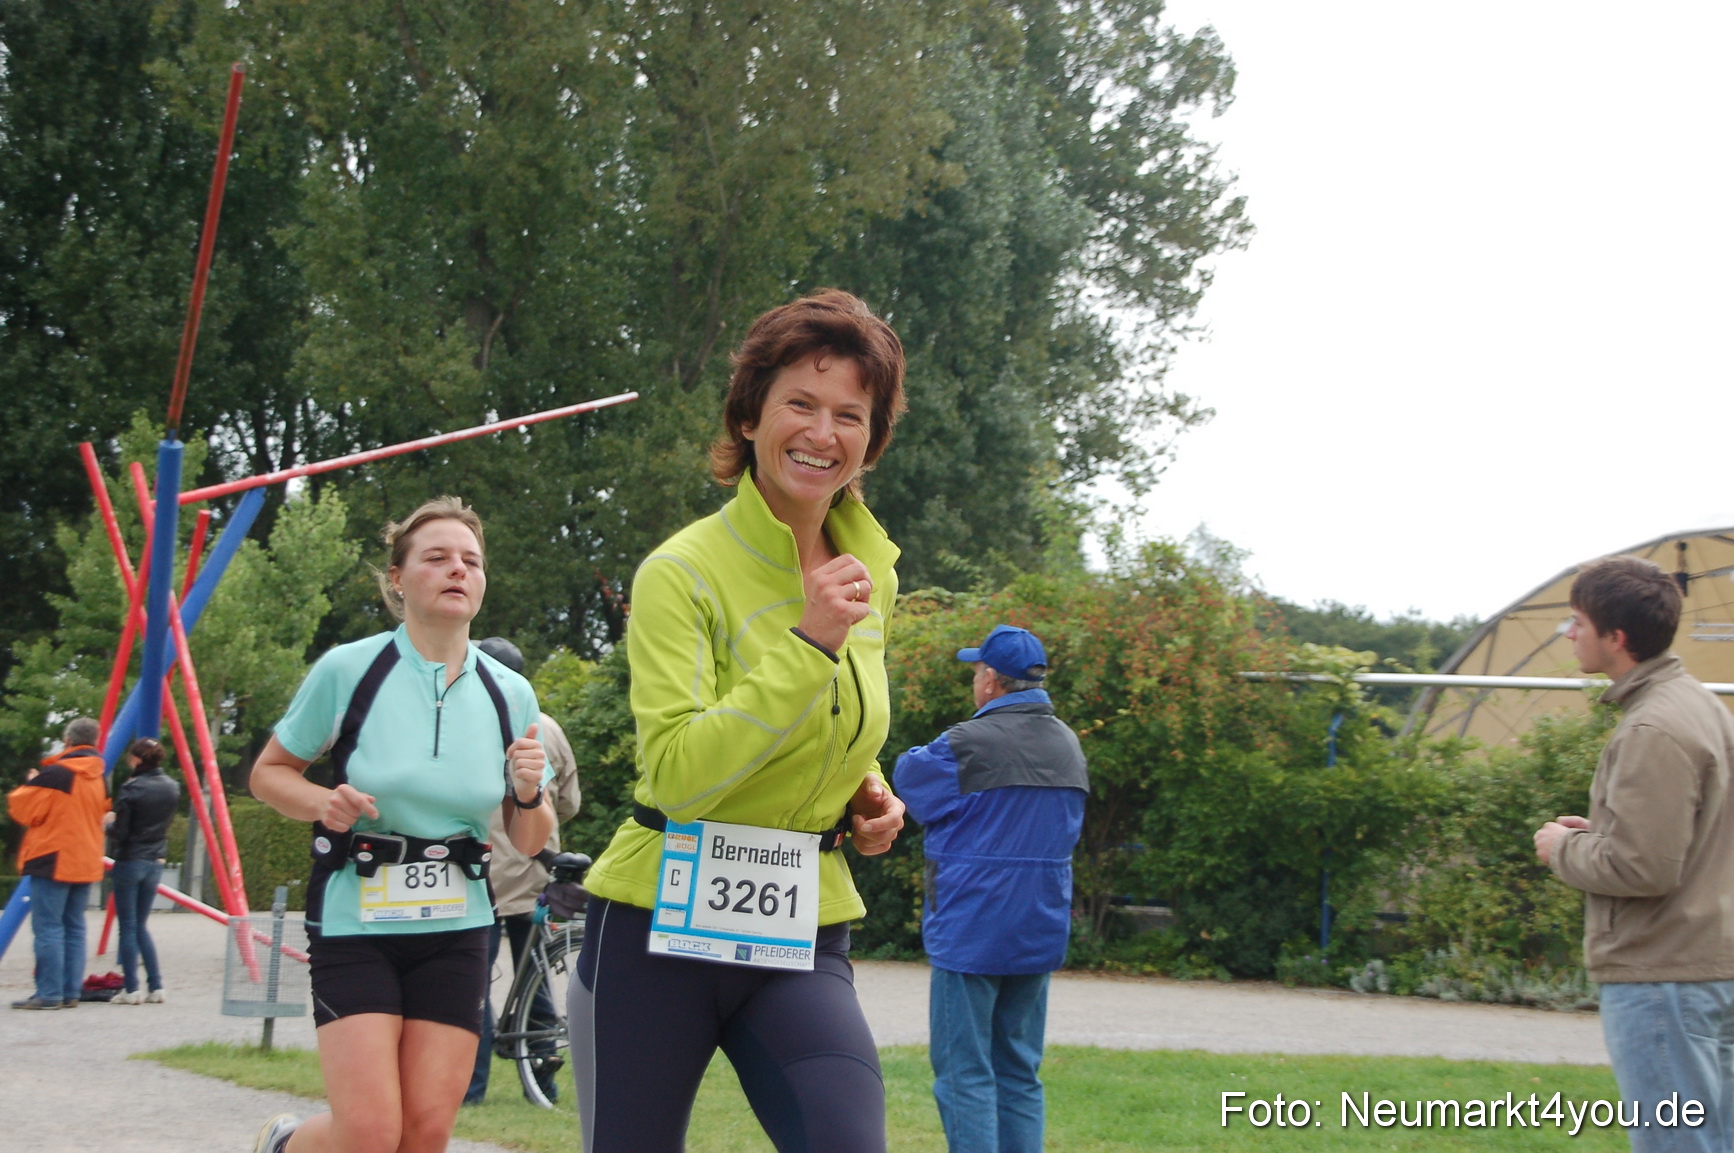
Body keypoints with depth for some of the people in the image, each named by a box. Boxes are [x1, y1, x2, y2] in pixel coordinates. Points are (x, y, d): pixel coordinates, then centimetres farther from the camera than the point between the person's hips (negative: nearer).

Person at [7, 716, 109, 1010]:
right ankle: (70, 992, 7)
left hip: (54, 861, -7)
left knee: (48, 927, -6)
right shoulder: (100, 779, 11)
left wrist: (30, 785, 10)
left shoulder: (54, 775, -13)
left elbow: (23, 809, -9)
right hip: (85, 863, 7)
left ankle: (49, 993, -10)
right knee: (74, 927, 10)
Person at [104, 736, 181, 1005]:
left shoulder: (131, 789, -15)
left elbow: (120, 832, -15)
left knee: (128, 926, 2)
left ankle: (132, 989, 1)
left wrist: (109, 822, 5)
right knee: (140, 925, 15)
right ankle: (156, 987, 9)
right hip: (156, 862, 6)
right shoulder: (172, 788, 3)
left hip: (129, 862, -6)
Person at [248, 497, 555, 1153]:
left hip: (455, 931, 3)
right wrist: (324, 803, -15)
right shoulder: (348, 670, -7)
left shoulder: (510, 694, 2)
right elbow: (269, 773, 5)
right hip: (356, 922, -3)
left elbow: (529, 843, 10)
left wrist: (530, 794, -12)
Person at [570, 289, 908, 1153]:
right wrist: (808, 645, -24)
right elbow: (680, 774, -22)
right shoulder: (683, 572, -11)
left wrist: (865, 790, 7)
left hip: (804, 937, 4)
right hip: (661, 925, -4)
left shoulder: (870, 570, 8)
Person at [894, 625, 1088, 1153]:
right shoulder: (1069, 745, 7)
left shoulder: (966, 745, -15)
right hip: (1041, 932, 6)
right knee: (1019, 1073, 13)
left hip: (970, 932, -6)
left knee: (964, 1073, -2)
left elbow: (909, 776, 0)